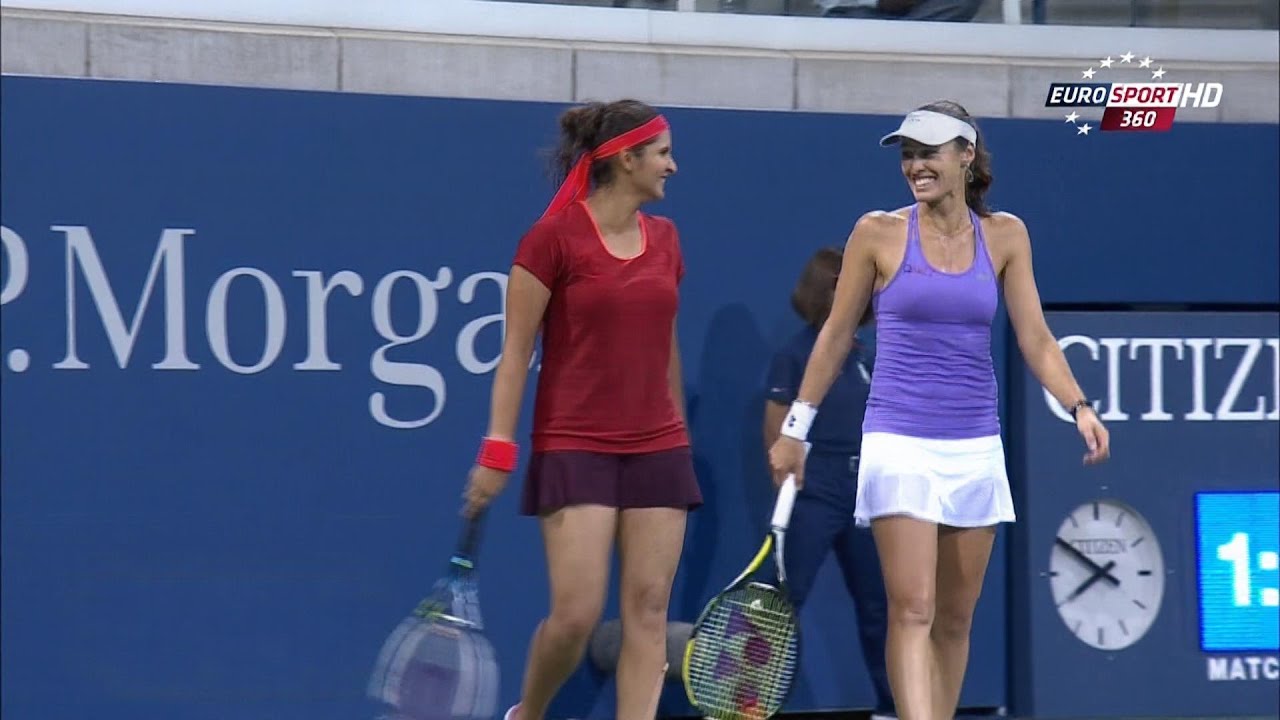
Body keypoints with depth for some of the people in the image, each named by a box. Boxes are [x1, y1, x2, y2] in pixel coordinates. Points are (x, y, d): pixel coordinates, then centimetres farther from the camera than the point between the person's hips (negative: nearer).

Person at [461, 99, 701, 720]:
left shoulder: (664, 238, 10)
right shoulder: (554, 237, -8)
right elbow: (515, 351, -8)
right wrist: (498, 449, -13)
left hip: (657, 450, 6)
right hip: (574, 449, -5)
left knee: (648, 610, -2)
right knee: (576, 614, -10)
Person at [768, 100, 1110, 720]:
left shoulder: (1004, 236, 6)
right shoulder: (879, 233, 0)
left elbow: (1035, 339, 4)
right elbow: (835, 336, 7)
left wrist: (1079, 407, -11)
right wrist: (795, 427, 7)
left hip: (975, 448, 3)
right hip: (899, 444, -3)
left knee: (955, 617, 7)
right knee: (912, 610, -14)